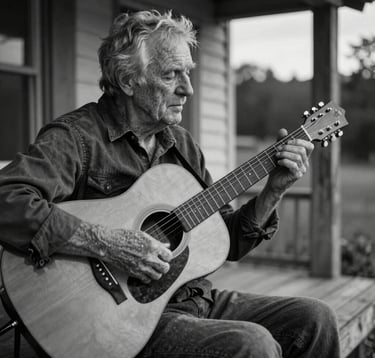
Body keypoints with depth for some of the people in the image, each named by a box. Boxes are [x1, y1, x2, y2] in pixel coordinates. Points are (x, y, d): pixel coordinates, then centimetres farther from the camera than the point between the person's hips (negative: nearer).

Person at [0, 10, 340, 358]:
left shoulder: (181, 143, 12)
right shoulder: (77, 136, -12)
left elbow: (226, 240, 13)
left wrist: (274, 189, -1)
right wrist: (109, 245, -31)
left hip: (197, 299, 7)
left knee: (314, 318, -2)